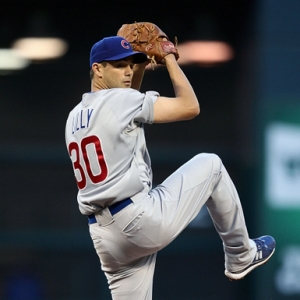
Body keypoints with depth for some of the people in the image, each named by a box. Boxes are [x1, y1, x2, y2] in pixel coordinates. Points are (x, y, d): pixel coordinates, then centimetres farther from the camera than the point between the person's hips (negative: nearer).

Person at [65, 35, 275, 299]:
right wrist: (169, 58, 7)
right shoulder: (119, 100, -8)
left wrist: (140, 67, 29)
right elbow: (190, 107, -5)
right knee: (210, 164, 14)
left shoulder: (74, 118, 17)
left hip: (105, 237, 7)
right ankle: (241, 256, 24)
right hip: (141, 218, -7)